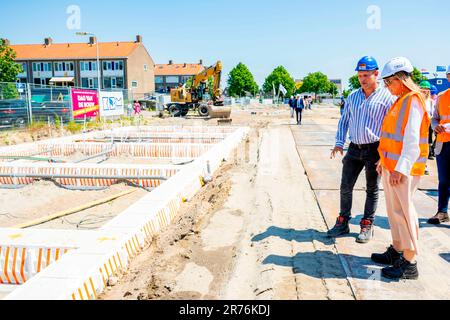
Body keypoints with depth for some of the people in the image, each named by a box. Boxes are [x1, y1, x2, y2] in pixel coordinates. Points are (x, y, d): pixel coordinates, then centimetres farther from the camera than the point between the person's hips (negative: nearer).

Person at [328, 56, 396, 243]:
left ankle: (367, 226, 21)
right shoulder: (353, 97, 9)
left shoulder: (387, 97, -7)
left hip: (375, 150, -4)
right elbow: (344, 121, 15)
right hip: (354, 149, 5)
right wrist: (339, 143, 4)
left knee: (372, 190, 8)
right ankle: (343, 223, 20)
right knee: (345, 187, 6)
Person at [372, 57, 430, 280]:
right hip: (391, 165, 10)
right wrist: (384, 160, 23)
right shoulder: (401, 101, 15)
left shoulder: (413, 101, -15)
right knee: (394, 210, 16)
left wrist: (402, 168, -25)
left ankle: (410, 263, 4)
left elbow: (412, 140, -22)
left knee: (402, 211, -5)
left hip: (403, 169, -10)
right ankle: (396, 251, 29)